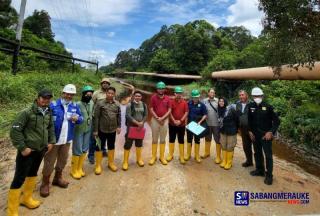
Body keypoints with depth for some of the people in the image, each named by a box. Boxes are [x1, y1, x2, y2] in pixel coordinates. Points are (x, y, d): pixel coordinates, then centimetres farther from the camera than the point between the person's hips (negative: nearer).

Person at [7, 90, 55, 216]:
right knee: (19, 178, 1)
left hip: (41, 150, 7)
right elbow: (15, 130, -17)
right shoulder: (27, 112, -17)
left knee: (33, 174, 22)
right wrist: (22, 148, -17)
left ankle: (26, 198, 42)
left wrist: (51, 142, 8)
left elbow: (51, 128, 17)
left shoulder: (48, 113, 2)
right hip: (28, 151, -7)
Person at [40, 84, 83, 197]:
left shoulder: (75, 106, 3)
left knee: (63, 160, 20)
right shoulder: (53, 105, -12)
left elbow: (81, 119, 8)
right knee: (49, 162, 5)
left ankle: (58, 178, 40)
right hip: (54, 139, -5)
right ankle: (45, 183, 23)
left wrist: (77, 118, -16)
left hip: (67, 139, 5)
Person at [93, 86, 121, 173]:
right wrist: (95, 130, -11)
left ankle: (111, 163, 34)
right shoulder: (100, 103, -9)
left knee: (111, 146, 17)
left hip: (113, 130, 4)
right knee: (99, 147, 7)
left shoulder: (117, 104, 2)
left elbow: (119, 116, 8)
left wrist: (119, 126, 0)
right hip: (102, 130, -3)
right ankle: (98, 165, 22)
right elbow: (96, 117, -10)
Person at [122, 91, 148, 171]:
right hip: (131, 126, -4)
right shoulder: (130, 105, -8)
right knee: (128, 143, -2)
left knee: (139, 143, 15)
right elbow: (128, 116, -15)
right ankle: (125, 162, 11)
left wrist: (142, 122, -13)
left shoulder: (144, 105, 5)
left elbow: (146, 115, 4)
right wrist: (137, 123, -20)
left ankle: (139, 159, 32)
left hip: (140, 126, 4)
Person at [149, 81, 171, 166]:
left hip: (165, 120, 2)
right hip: (155, 120, -1)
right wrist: (157, 118, -13)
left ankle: (162, 157, 18)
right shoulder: (153, 97, -3)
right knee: (154, 139, 6)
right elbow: (151, 109, -6)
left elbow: (169, 110, -1)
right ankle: (153, 156, 16)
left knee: (163, 139, 9)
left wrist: (162, 118, -12)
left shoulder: (167, 98, 1)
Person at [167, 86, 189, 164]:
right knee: (171, 139, 9)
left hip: (182, 124, 1)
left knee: (181, 140, 6)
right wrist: (174, 120, -14)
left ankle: (182, 157, 14)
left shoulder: (184, 102, 2)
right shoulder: (171, 101, -2)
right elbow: (169, 112, -5)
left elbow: (186, 112, -2)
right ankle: (170, 155, 22)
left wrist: (180, 121, -12)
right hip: (172, 124, 0)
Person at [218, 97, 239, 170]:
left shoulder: (231, 109, -16)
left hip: (231, 131, -5)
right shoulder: (219, 110, 1)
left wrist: (236, 128, -3)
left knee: (230, 147, 5)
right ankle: (224, 161, 27)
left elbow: (236, 118, -11)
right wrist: (221, 128, 12)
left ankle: (229, 163, 19)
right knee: (223, 146, 13)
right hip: (223, 130, 6)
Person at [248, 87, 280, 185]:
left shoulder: (268, 107, -11)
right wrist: (250, 131, 5)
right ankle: (259, 170, 33)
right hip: (255, 135, 4)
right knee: (257, 153, 16)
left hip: (266, 135, -4)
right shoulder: (251, 106, 0)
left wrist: (271, 132, -15)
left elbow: (276, 121, -8)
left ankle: (269, 175, 14)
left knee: (268, 155, 1)